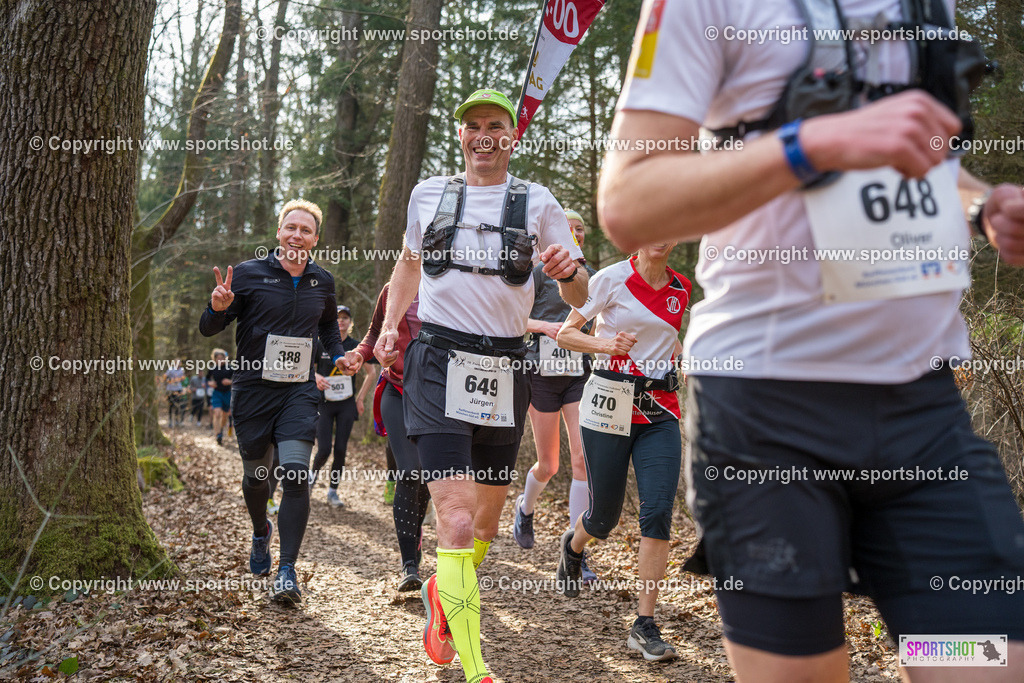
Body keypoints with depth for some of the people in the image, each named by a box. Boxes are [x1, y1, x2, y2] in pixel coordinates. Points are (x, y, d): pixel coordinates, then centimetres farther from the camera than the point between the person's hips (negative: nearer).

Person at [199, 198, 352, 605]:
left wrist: (338, 355, 11)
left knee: (296, 474, -15)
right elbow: (208, 329, -3)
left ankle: (288, 572, -11)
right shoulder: (249, 274, -4)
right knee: (256, 475, 11)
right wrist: (218, 307, -25)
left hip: (299, 392, 1)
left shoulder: (323, 282, 8)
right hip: (253, 390, -1)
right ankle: (261, 532, 44)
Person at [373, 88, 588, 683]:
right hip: (439, 362, -2)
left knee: (487, 524, 13)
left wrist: (570, 269, -17)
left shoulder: (538, 203, 6)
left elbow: (579, 299, 5)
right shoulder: (429, 194, 9)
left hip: (506, 370, 2)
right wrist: (390, 325, 12)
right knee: (457, 522, -15)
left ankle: (443, 594, 43)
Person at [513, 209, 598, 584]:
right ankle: (525, 507, 41)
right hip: (544, 371, -3)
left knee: (582, 459, -11)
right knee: (548, 464, 5)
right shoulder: (539, 271, 1)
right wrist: (546, 326, -16)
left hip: (580, 374, 3)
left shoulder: (592, 276, 13)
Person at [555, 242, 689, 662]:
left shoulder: (680, 288, 9)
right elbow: (565, 333, -3)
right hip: (610, 403, -3)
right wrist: (605, 344, -19)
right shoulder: (613, 278, -5)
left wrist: (676, 354, 10)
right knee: (605, 515, 5)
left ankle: (644, 626, -4)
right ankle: (573, 546, 44)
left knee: (658, 510, -11)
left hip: (660, 410, 3)